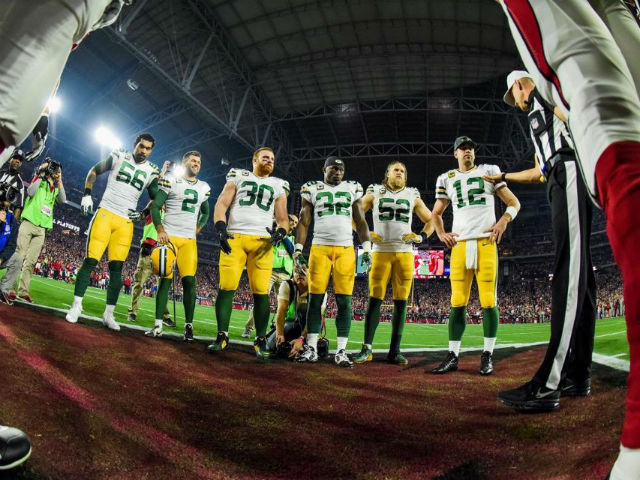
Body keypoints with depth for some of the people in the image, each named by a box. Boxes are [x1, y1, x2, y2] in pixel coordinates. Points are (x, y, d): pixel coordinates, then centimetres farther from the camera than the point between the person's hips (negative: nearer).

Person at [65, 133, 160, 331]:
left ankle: (109, 314, 6)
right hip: (105, 213, -1)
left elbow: (155, 200, 15)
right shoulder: (118, 157, 3)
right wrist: (87, 194, 4)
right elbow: (94, 171, 13)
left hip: (125, 222, 2)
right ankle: (76, 305, 6)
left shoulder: (151, 172, 8)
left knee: (116, 268, -1)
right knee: (91, 260, -7)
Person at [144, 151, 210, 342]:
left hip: (189, 240, 3)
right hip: (169, 236, -3)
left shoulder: (204, 188, 15)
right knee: (165, 279, -3)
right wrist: (160, 230, -13)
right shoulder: (171, 181, 1)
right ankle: (158, 325, 5)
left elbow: (205, 212, 29)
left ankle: (189, 326, 1)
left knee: (189, 281, -6)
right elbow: (155, 206, -2)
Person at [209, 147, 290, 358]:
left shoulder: (278, 186, 20)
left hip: (262, 241, 1)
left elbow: (282, 218, 16)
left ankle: (260, 341, 5)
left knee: (261, 292, -5)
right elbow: (222, 204, 9)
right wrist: (220, 228, -9)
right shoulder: (238, 177, 16)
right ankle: (222, 336, 8)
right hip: (234, 237, 0)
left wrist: (281, 232, -7)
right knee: (226, 287, -5)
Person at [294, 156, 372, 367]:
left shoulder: (352, 189, 13)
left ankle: (341, 351, 4)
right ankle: (311, 349, 8)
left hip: (346, 249, 1)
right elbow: (304, 222, 8)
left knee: (344, 301, -3)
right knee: (315, 299, -1)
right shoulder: (312, 189, 10)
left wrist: (367, 249, 1)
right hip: (320, 248, 0)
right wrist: (298, 249, -2)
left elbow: (361, 222, 12)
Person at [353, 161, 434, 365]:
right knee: (375, 299, -7)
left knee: (401, 302, 0)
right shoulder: (374, 193, 10)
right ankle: (367, 348, 0)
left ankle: (395, 350, 7)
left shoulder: (412, 196, 15)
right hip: (381, 252, -2)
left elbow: (431, 220, 22)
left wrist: (421, 236, 4)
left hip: (405, 253, 2)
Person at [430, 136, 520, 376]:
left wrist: (504, 220, -10)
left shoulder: (489, 171, 12)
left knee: (488, 301, -3)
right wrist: (441, 233, 5)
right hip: (459, 244, 1)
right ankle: (452, 356, 3)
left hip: (486, 242, -1)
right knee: (457, 302, -2)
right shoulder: (446, 179, 16)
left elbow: (514, 202, 10)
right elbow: (436, 213, 24)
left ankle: (487, 356, 7)